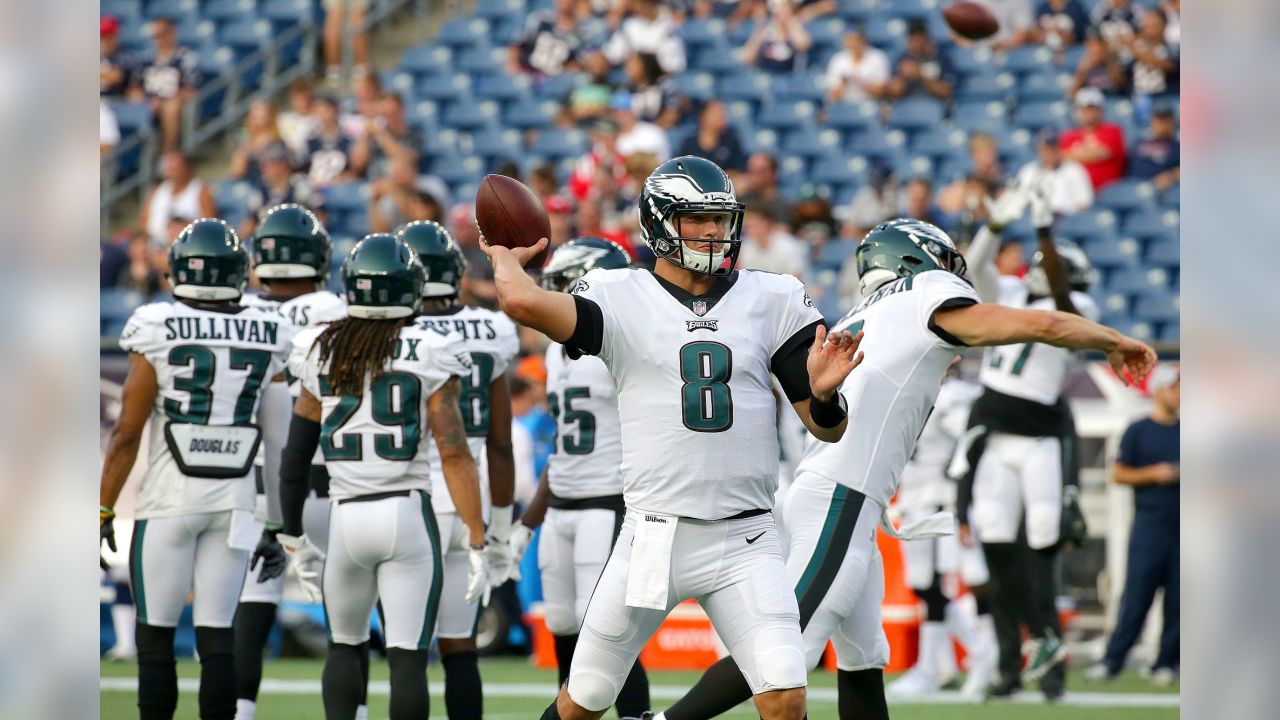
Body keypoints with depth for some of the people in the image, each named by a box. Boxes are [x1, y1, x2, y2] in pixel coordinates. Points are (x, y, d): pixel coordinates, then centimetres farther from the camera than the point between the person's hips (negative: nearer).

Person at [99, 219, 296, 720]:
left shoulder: (158, 332, -8)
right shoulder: (268, 340, 2)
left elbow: (127, 433, -7)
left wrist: (102, 515, -1)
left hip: (168, 503, -3)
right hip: (235, 503, 3)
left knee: (155, 636, 4)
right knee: (217, 637, 6)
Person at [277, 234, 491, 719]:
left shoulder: (321, 355, 5)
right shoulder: (429, 358, -5)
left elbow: (295, 458, 8)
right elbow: (455, 456, -8)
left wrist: (295, 540, 19)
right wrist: (477, 545, -3)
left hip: (346, 516, 3)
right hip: (409, 515, -3)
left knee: (344, 646, 20)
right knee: (408, 657, 0)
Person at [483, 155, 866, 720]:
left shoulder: (771, 302, 6)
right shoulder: (622, 299, -1)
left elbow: (826, 429, 8)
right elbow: (522, 301, -21)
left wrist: (823, 394, -14)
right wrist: (506, 256, 0)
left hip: (744, 541, 1)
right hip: (654, 539, -1)